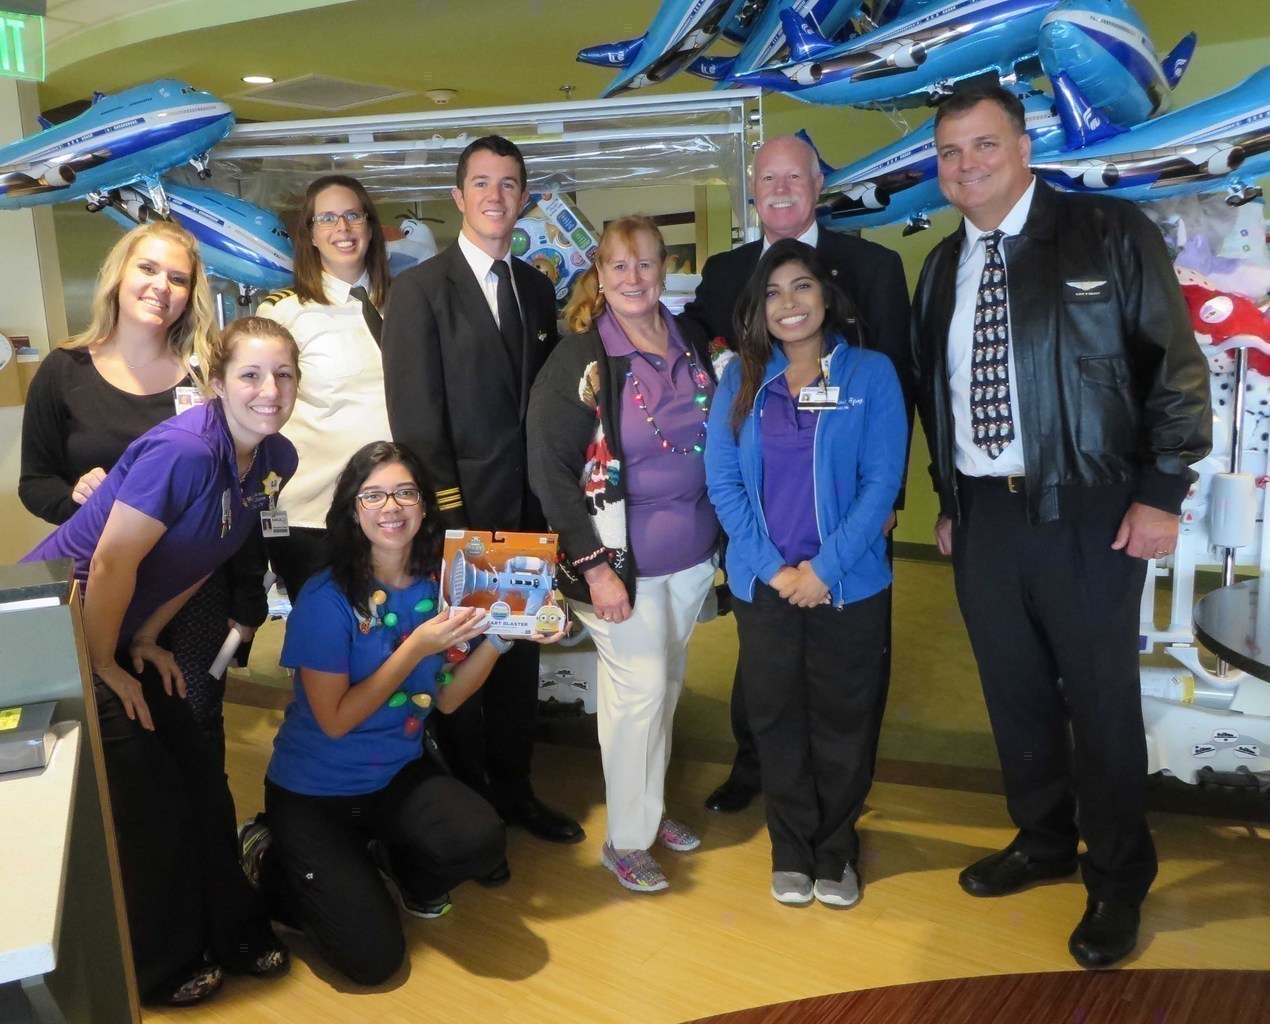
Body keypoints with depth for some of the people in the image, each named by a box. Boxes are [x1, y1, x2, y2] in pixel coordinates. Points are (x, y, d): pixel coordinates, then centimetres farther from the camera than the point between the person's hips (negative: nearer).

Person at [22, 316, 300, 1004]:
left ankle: (232, 932, 29)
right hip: (58, 627, -7)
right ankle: (158, 970, 21)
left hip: (119, 632, 8)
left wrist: (146, 639, 5)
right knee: (147, 798, -1)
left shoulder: (276, 461, -4)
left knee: (201, 780, 10)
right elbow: (112, 563, -25)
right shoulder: (183, 450, -29)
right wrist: (105, 667, -13)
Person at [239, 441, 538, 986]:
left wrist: (497, 639, -14)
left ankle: (395, 861, 10)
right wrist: (417, 647, -25)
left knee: (480, 843, -26)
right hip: (314, 791, -4)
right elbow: (335, 720, -19)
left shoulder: (437, 587, -5)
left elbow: (446, 699, 0)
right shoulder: (327, 597, -20)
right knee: (373, 958, -9)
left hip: (400, 772, 4)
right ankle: (270, 858, 17)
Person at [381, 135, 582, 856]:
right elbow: (416, 418, -11)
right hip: (461, 515, -5)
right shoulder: (421, 289, -6)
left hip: (527, 513, 5)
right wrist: (450, 518, -14)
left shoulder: (537, 288, 11)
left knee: (521, 654, 15)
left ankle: (513, 789, 34)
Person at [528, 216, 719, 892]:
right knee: (640, 689, 0)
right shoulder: (579, 358, -11)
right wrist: (594, 565, -17)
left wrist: (721, 536, 8)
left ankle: (648, 806, 36)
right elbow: (548, 468, -13)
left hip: (691, 555, 5)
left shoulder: (693, 344, 5)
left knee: (667, 685, 15)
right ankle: (626, 840, 19)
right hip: (621, 556, -5)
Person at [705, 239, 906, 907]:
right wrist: (774, 568, -10)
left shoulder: (871, 374, -3)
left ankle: (835, 851, 31)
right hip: (763, 586, 2)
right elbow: (722, 482, -1)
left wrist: (824, 567, -14)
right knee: (776, 718, 12)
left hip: (849, 584, -1)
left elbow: (881, 482, -7)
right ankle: (791, 850, 31)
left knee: (843, 720, 10)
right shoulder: (741, 378, 3)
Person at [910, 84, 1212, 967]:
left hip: (1087, 511, -4)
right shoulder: (944, 266, 11)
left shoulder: (1110, 234, -4)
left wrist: (1161, 493, -10)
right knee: (1015, 690, 14)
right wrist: (948, 500, 12)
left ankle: (1118, 882, 23)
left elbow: (1176, 365, -5)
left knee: (1100, 698, 4)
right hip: (982, 512, 5)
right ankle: (1044, 843, 35)